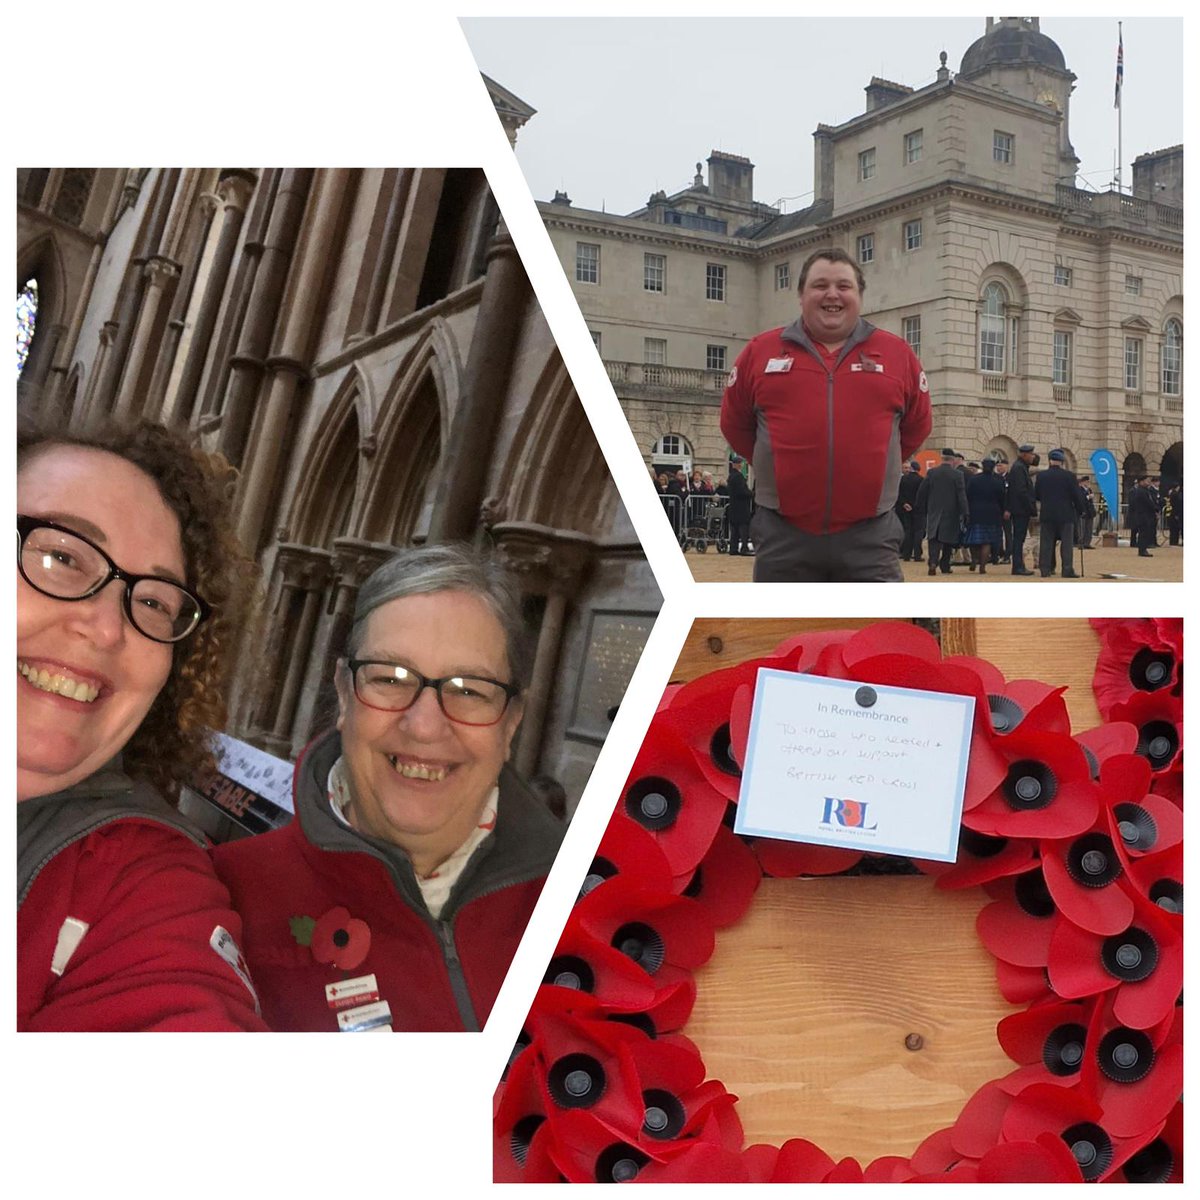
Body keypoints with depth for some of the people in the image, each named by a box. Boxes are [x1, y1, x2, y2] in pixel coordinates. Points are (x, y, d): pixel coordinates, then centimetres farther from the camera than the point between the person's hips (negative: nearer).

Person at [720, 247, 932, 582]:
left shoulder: (897, 353, 6)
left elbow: (917, 425, 16)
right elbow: (735, 424, 15)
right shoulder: (760, 351, 5)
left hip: (870, 537, 0)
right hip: (783, 535, 0)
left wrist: (872, 465, 15)